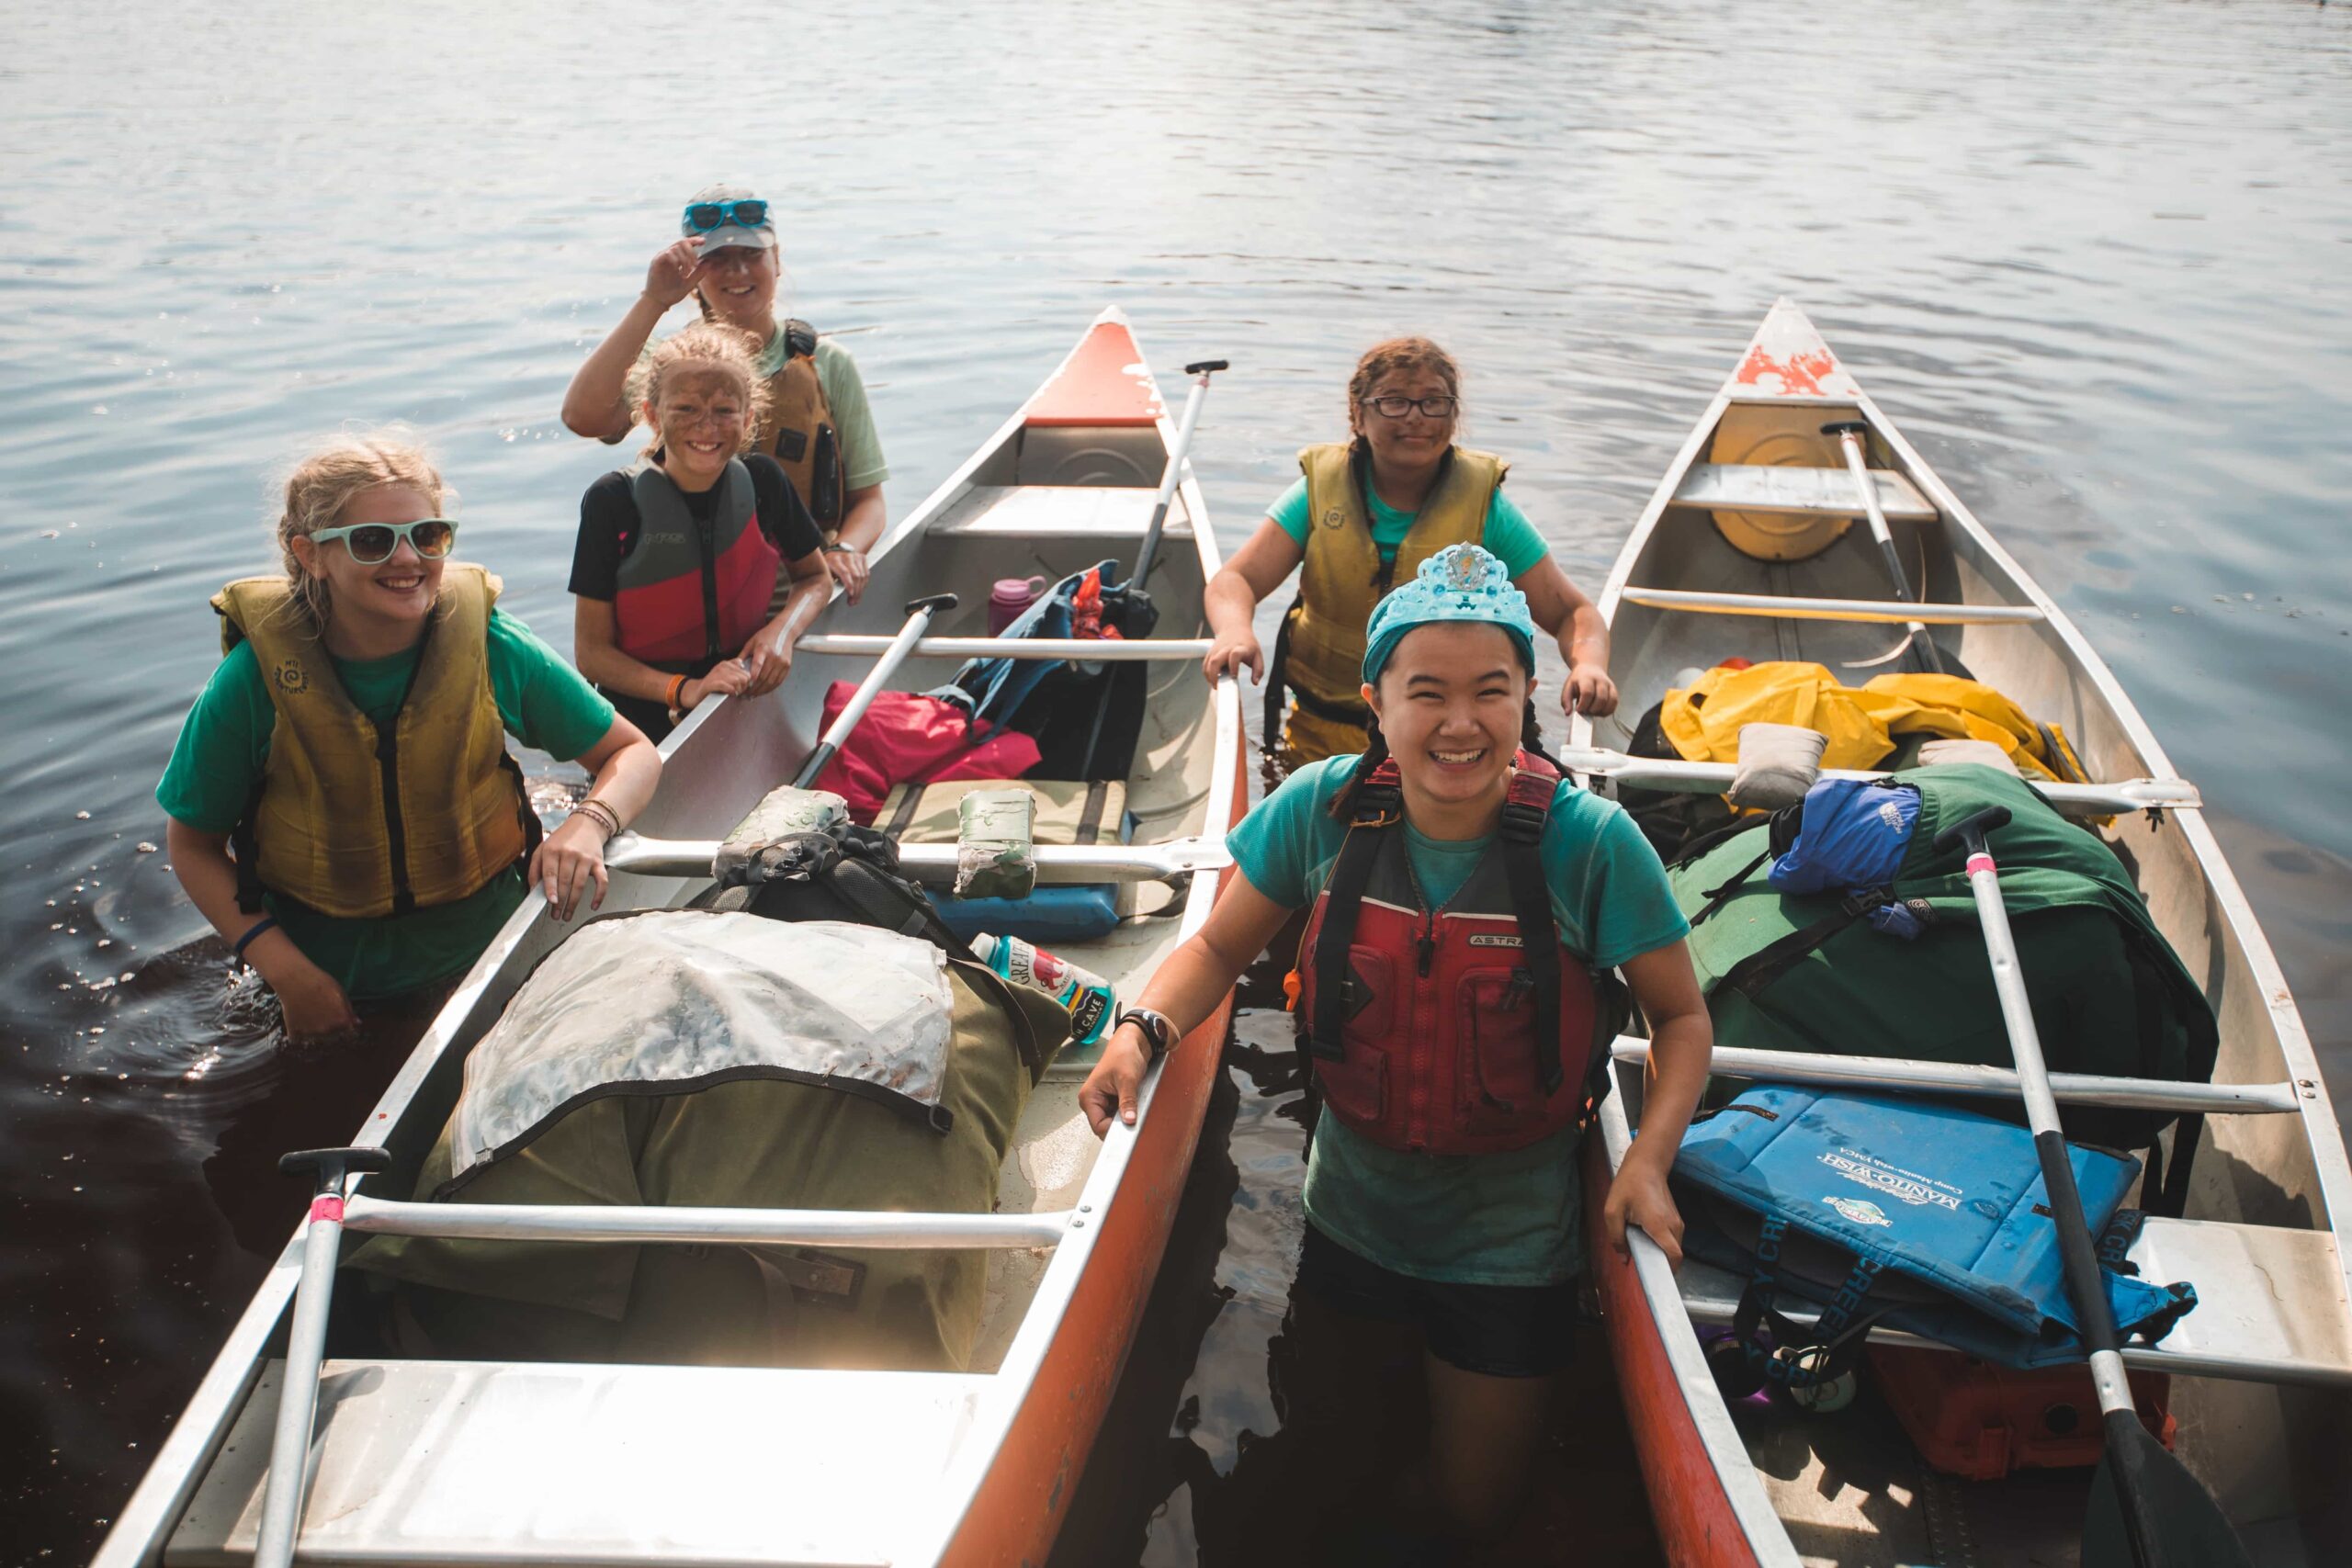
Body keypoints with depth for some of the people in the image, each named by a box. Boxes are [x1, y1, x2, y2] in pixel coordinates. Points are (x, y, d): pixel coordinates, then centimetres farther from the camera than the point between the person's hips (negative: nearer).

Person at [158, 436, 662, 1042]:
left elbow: (633, 754, -6)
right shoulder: (254, 680, -19)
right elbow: (193, 844, -6)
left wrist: (587, 825, -28)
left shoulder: (494, 649, -17)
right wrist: (286, 971, -17)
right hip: (333, 984, 0)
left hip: (488, 948, 1)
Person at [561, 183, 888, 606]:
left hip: (802, 597, 0)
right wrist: (652, 303, -11)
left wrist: (845, 549, -12)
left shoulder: (827, 364, 9)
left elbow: (868, 499, 10)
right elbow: (583, 417, -12)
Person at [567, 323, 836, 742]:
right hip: (644, 718, -3)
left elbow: (816, 578, 17)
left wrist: (782, 630, -6)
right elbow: (591, 652, -6)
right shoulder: (613, 502, -9)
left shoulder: (763, 481, 0)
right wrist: (684, 690, -21)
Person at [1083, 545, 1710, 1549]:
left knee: (1471, 1510, 13)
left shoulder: (1591, 843, -22)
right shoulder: (1324, 809, -17)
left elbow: (1681, 1019, -8)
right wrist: (1144, 1028, -21)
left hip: (1509, 1243, -2)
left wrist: (1648, 1160, -23)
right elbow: (1220, 946, -3)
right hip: (1353, 1215, 2)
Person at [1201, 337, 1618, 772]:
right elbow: (1234, 580, -6)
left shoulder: (1483, 505, -2)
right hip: (1323, 735, 1)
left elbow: (1573, 612, -2)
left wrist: (1588, 664, -26)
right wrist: (1235, 632, -30)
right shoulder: (1322, 488, 1)